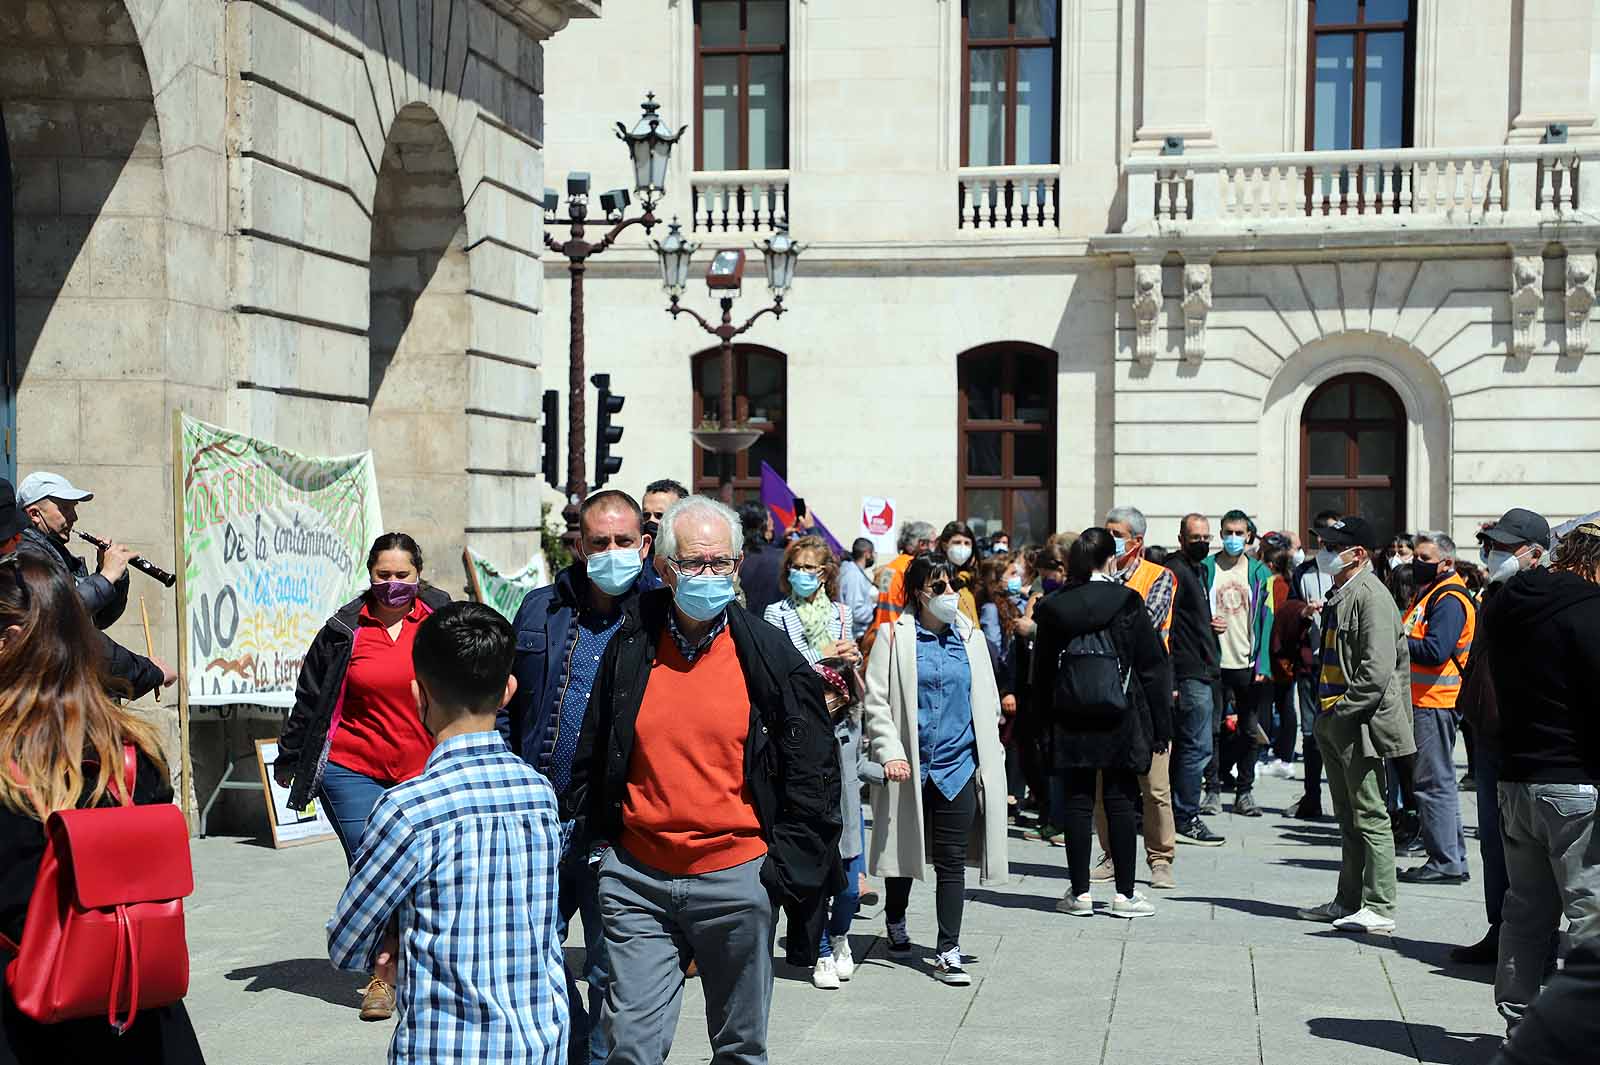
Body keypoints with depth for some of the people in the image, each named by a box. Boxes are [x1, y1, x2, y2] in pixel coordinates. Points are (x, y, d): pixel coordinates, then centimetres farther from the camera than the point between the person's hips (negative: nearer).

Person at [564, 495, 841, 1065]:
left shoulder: (772, 658, -2)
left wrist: (788, 869, -4)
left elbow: (813, 776, 1)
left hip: (736, 878, -1)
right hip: (636, 878, 1)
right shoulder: (629, 648, 2)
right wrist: (591, 844, 8)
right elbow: (592, 758, 12)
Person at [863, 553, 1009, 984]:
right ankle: (896, 921, 38)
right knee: (905, 850, 14)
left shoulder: (971, 638, 9)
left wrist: (991, 759, 8)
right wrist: (890, 751, -15)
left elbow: (988, 704, 14)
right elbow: (876, 700, -5)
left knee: (952, 861, -2)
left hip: (959, 765, 2)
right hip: (910, 767, -2)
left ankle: (948, 952, 1)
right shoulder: (894, 636, -2)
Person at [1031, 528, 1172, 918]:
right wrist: (1160, 725, 1)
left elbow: (1041, 670, 8)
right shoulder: (1128, 602, -5)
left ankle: (1080, 893, 9)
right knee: (1120, 800, 3)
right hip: (1119, 714, -2)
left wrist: (1045, 717, 14)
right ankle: (1125, 893, 7)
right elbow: (1152, 665, -4)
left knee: (1078, 801, 6)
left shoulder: (1054, 607, 3)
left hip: (1070, 717, 2)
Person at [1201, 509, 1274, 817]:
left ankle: (1245, 793, 14)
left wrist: (1262, 664, -5)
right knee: (1215, 729, 2)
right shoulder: (1207, 568, 3)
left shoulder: (1259, 572, 5)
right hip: (1214, 662, -1)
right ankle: (1212, 789, 10)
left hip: (1248, 664, 1)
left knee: (1249, 731, 6)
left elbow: (1266, 619, 2)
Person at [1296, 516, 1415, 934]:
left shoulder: (1371, 596, -15)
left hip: (1361, 725, -10)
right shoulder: (1339, 595, 16)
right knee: (1348, 819, 15)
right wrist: (1327, 715, 16)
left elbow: (1377, 670, -22)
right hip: (1336, 724, 10)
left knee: (1370, 818, -6)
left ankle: (1379, 908, -2)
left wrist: (1341, 711, -18)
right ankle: (1349, 902, 23)